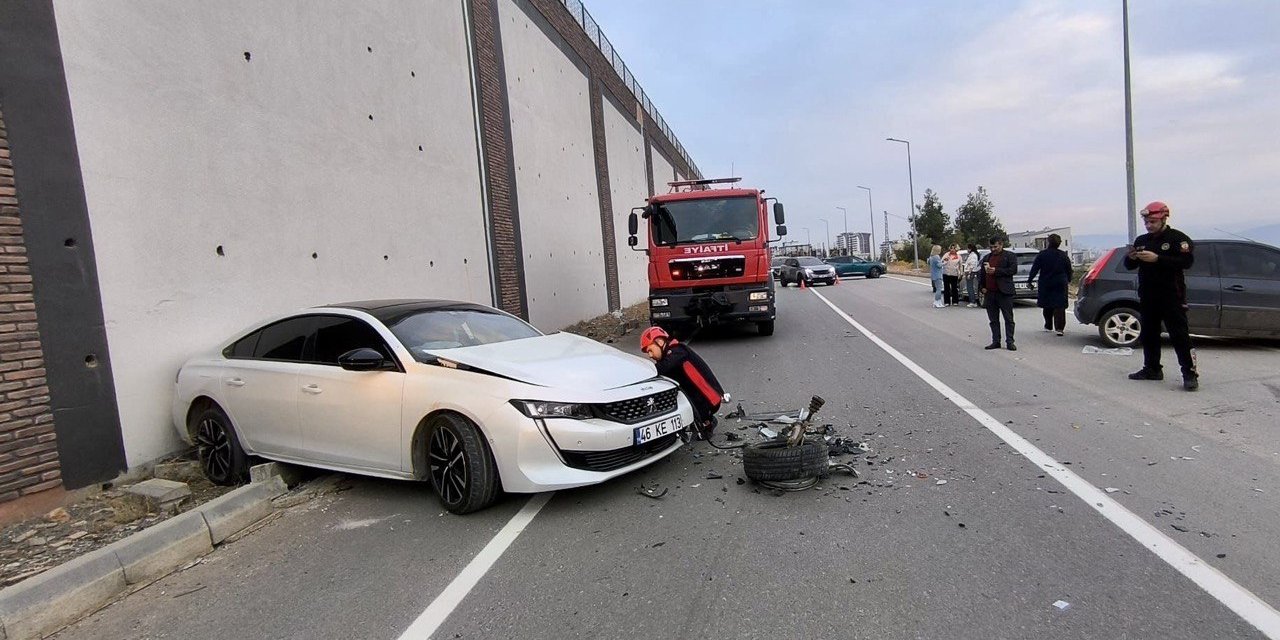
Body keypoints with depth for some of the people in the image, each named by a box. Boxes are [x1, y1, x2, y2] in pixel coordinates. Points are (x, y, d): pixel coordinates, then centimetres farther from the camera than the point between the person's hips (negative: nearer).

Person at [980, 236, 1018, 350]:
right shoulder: (987, 257, 17)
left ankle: (1009, 342, 2)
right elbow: (982, 274, 18)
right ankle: (996, 341, 14)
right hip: (990, 293, 5)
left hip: (1004, 292, -5)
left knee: (1008, 319, -1)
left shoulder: (1010, 256, 1)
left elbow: (1013, 270, -12)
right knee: (993, 319, 9)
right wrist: (983, 287, 6)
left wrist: (996, 271, -16)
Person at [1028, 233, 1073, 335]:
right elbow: (1069, 270, 10)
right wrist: (1068, 280, 23)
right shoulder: (1063, 255, 2)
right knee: (1060, 306, -1)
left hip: (1045, 285, -1)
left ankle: (1048, 326, 20)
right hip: (1060, 284, 1)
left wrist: (1030, 280, -4)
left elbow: (1035, 268, -8)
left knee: (1047, 306, 12)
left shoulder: (1042, 254, -7)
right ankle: (1059, 328, -8)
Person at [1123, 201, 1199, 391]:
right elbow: (1129, 266, 16)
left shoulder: (1178, 238, -4)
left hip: (1172, 296, -6)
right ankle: (1152, 369, 20)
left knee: (1179, 335, -9)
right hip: (1147, 297, 6)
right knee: (1148, 334, 11)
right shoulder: (1141, 240, 13)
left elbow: (1186, 261, -17)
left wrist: (1157, 258, -24)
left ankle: (1190, 373, -7)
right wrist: (1130, 258, -7)